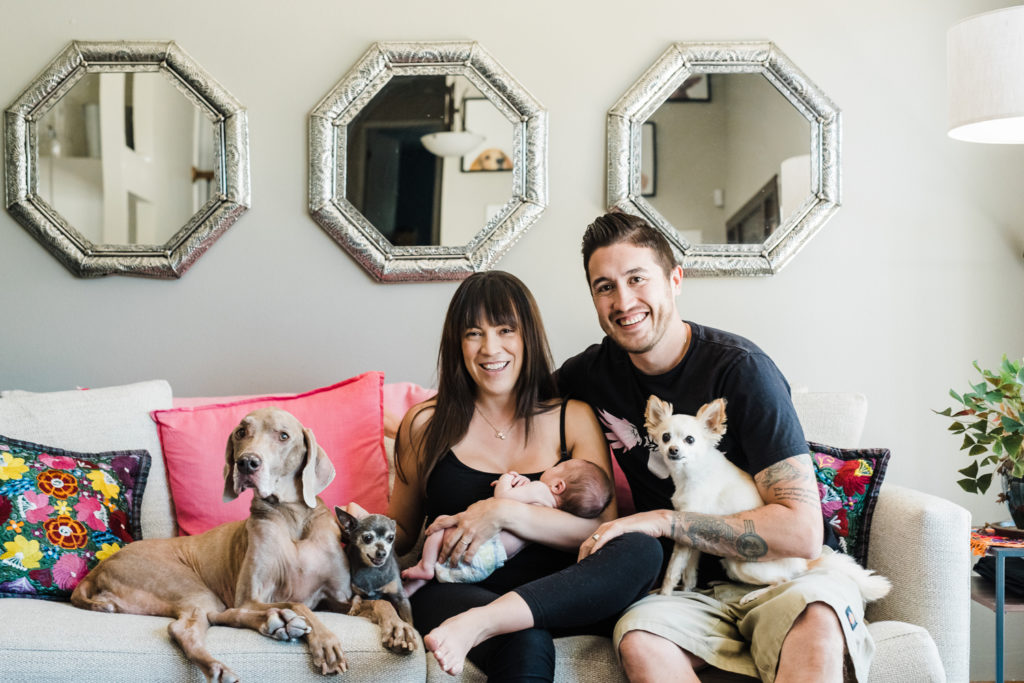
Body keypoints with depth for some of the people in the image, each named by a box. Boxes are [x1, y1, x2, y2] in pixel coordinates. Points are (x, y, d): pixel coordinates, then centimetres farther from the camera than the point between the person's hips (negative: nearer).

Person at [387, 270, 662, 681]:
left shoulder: (573, 419, 10)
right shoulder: (426, 425, 11)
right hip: (454, 588, -4)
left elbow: (603, 529, -2)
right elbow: (402, 532, 20)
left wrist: (504, 512, -15)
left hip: (551, 592, 4)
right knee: (527, 645, -41)